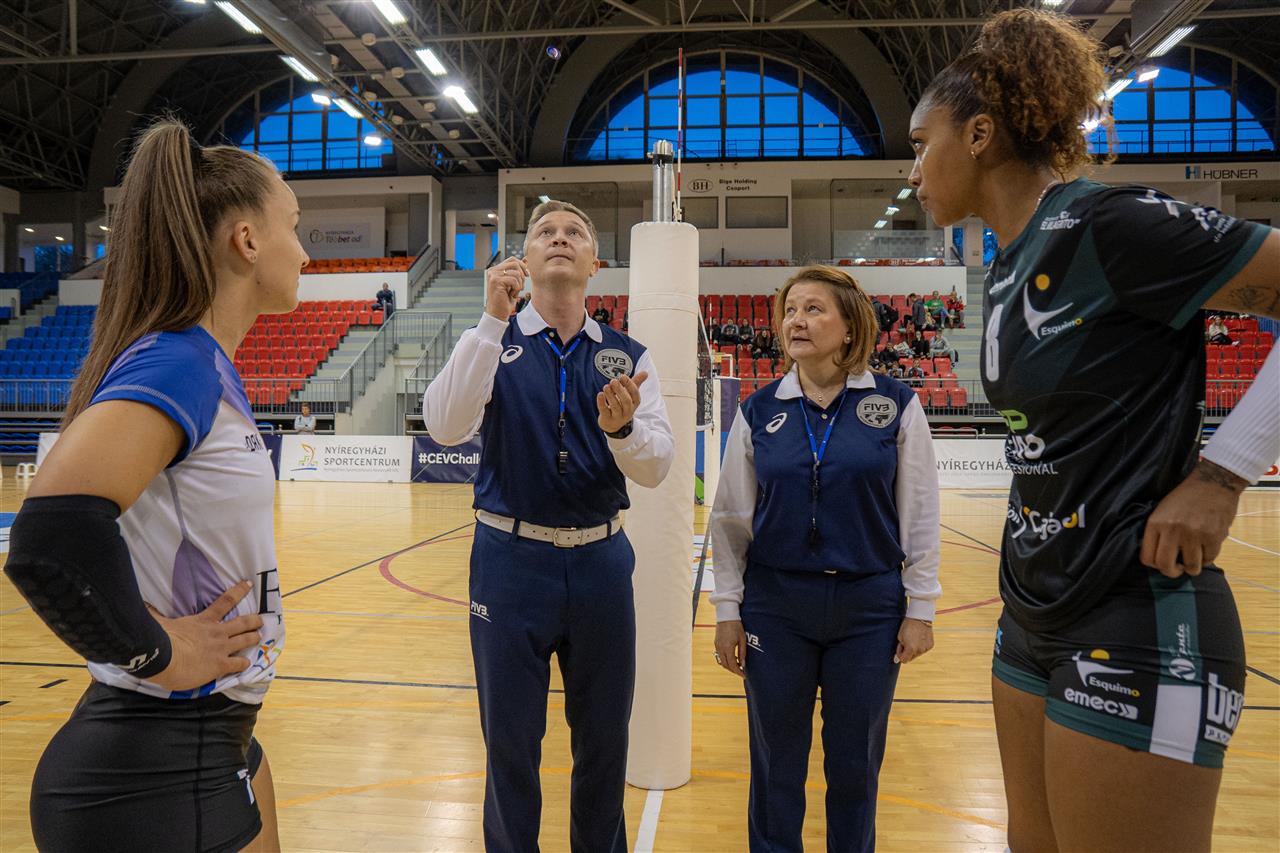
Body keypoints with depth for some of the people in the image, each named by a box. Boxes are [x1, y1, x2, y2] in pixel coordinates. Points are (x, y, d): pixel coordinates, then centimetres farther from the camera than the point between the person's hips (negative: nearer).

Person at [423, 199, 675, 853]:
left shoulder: (627, 356, 3)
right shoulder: (491, 344, -1)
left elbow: (655, 469, -5)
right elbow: (446, 427, -19)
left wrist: (623, 428, -27)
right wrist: (493, 318, -25)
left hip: (601, 561, 2)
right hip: (511, 560, -2)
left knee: (605, 739, 15)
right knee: (510, 741, 12)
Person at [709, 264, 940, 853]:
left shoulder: (895, 405, -3)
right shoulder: (758, 411, 0)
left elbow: (920, 515, 1)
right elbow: (730, 518, 3)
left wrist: (920, 607, -1)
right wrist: (727, 611, 1)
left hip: (870, 607, -1)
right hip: (775, 606, 1)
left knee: (856, 765, 13)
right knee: (776, 764, 12)